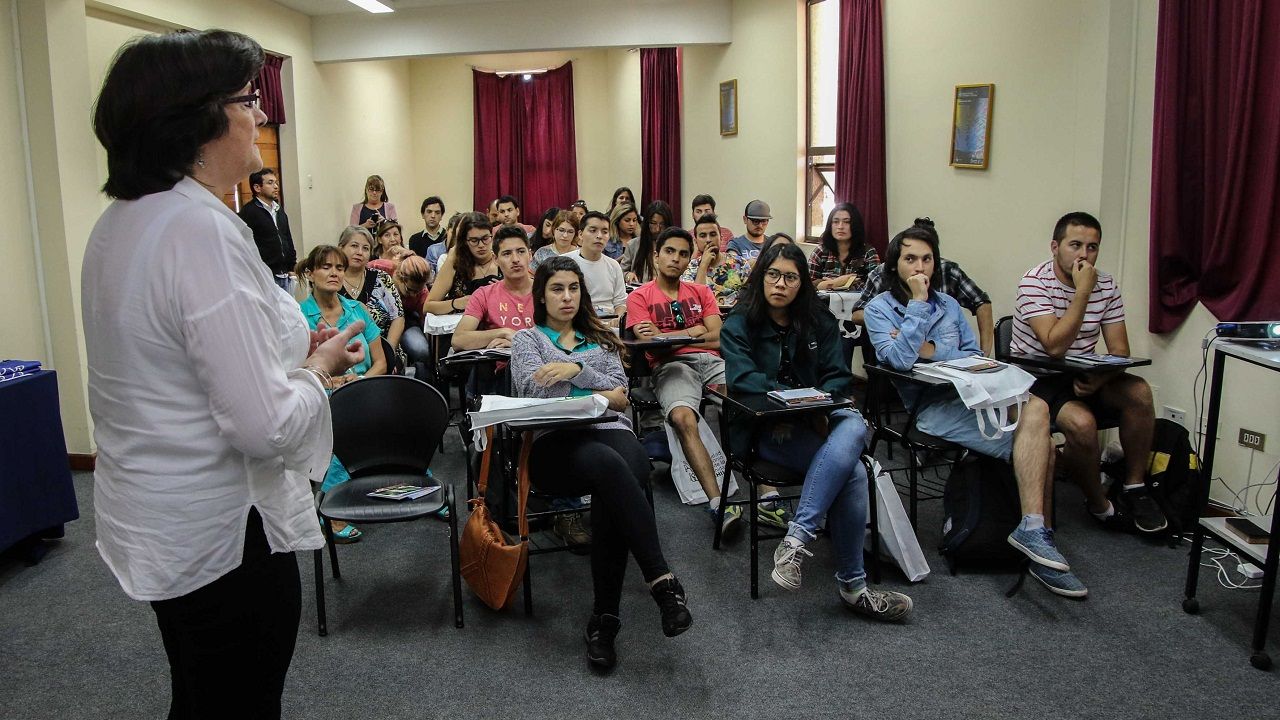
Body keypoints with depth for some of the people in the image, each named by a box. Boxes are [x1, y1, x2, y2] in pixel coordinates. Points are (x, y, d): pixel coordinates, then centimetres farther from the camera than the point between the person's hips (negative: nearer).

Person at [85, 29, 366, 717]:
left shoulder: (120, 220, 4)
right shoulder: (203, 230, -26)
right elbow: (266, 426, -29)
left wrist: (292, 345, 10)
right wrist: (320, 365, -10)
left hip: (152, 522, 9)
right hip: (223, 532, -9)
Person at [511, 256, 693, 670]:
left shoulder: (599, 339, 29)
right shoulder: (527, 339, 20)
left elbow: (619, 393, 14)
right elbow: (535, 392, 1)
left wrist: (575, 370, 0)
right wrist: (600, 393, 4)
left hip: (607, 431, 3)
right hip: (554, 443, -2)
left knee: (611, 489, -37)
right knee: (609, 465, -40)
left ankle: (604, 619, -35)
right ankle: (662, 581, -45)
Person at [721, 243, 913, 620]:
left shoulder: (820, 322, 14)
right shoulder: (740, 325, 3)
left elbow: (839, 377, 7)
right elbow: (741, 377, -14)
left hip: (817, 421, 4)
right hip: (767, 431, -4)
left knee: (855, 426, -35)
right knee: (852, 471, -30)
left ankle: (797, 539, -38)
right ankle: (852, 585, -22)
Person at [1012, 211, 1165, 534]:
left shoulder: (1106, 286, 3)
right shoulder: (1035, 283, -15)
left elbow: (1119, 351, 0)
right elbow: (1054, 345, -26)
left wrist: (1099, 377, -21)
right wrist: (1082, 291, -24)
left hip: (1084, 375, 6)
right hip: (1036, 377, -5)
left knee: (1139, 392, -21)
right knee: (1081, 422, -31)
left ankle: (1135, 487, -5)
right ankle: (1099, 505, -5)